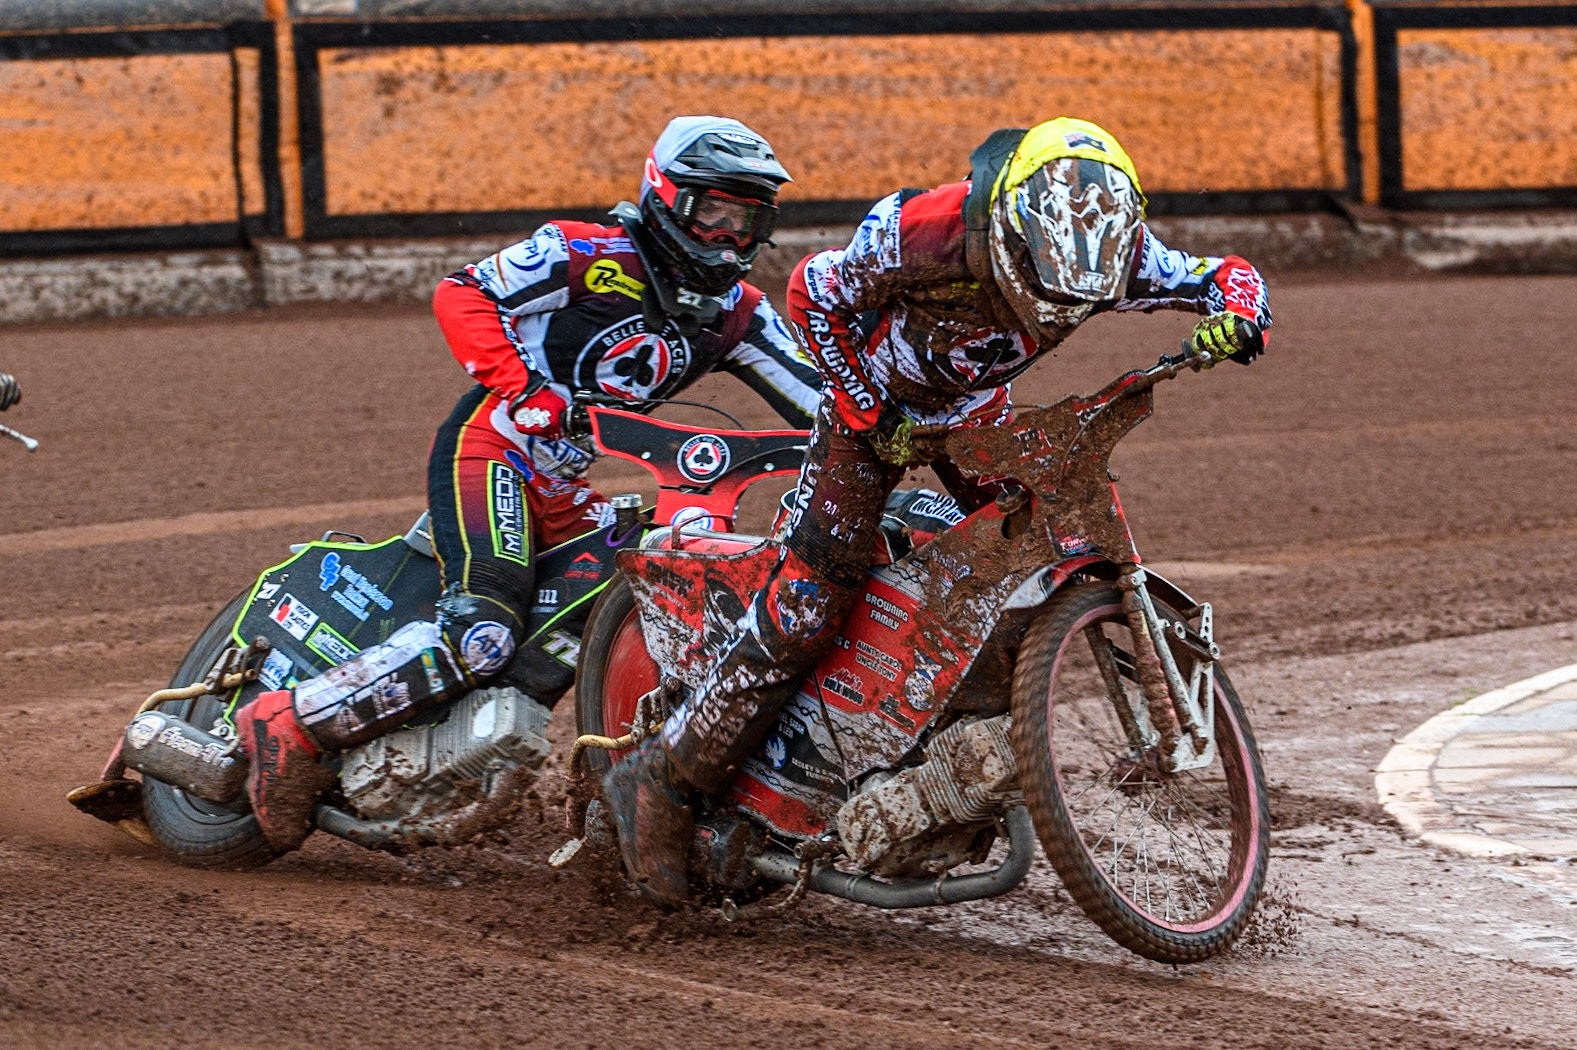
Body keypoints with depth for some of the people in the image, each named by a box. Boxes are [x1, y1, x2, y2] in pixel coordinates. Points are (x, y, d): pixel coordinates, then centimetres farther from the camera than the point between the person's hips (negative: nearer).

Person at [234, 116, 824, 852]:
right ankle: (290, 729, -25)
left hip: (562, 484, 8)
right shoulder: (592, 257, -8)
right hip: (490, 450, -8)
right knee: (482, 633, -28)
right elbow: (461, 295, -9)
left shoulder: (734, 313, 10)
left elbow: (816, 400, 10)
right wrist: (526, 393, -20)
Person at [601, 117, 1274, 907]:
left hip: (976, 407, 5)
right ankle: (660, 783, -8)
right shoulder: (928, 234, -38)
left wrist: (1237, 315, -38)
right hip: (880, 405, -5)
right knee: (806, 606, -15)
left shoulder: (1115, 247, -25)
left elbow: (1226, 275, -13)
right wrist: (870, 414, -21)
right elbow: (813, 291, -22)